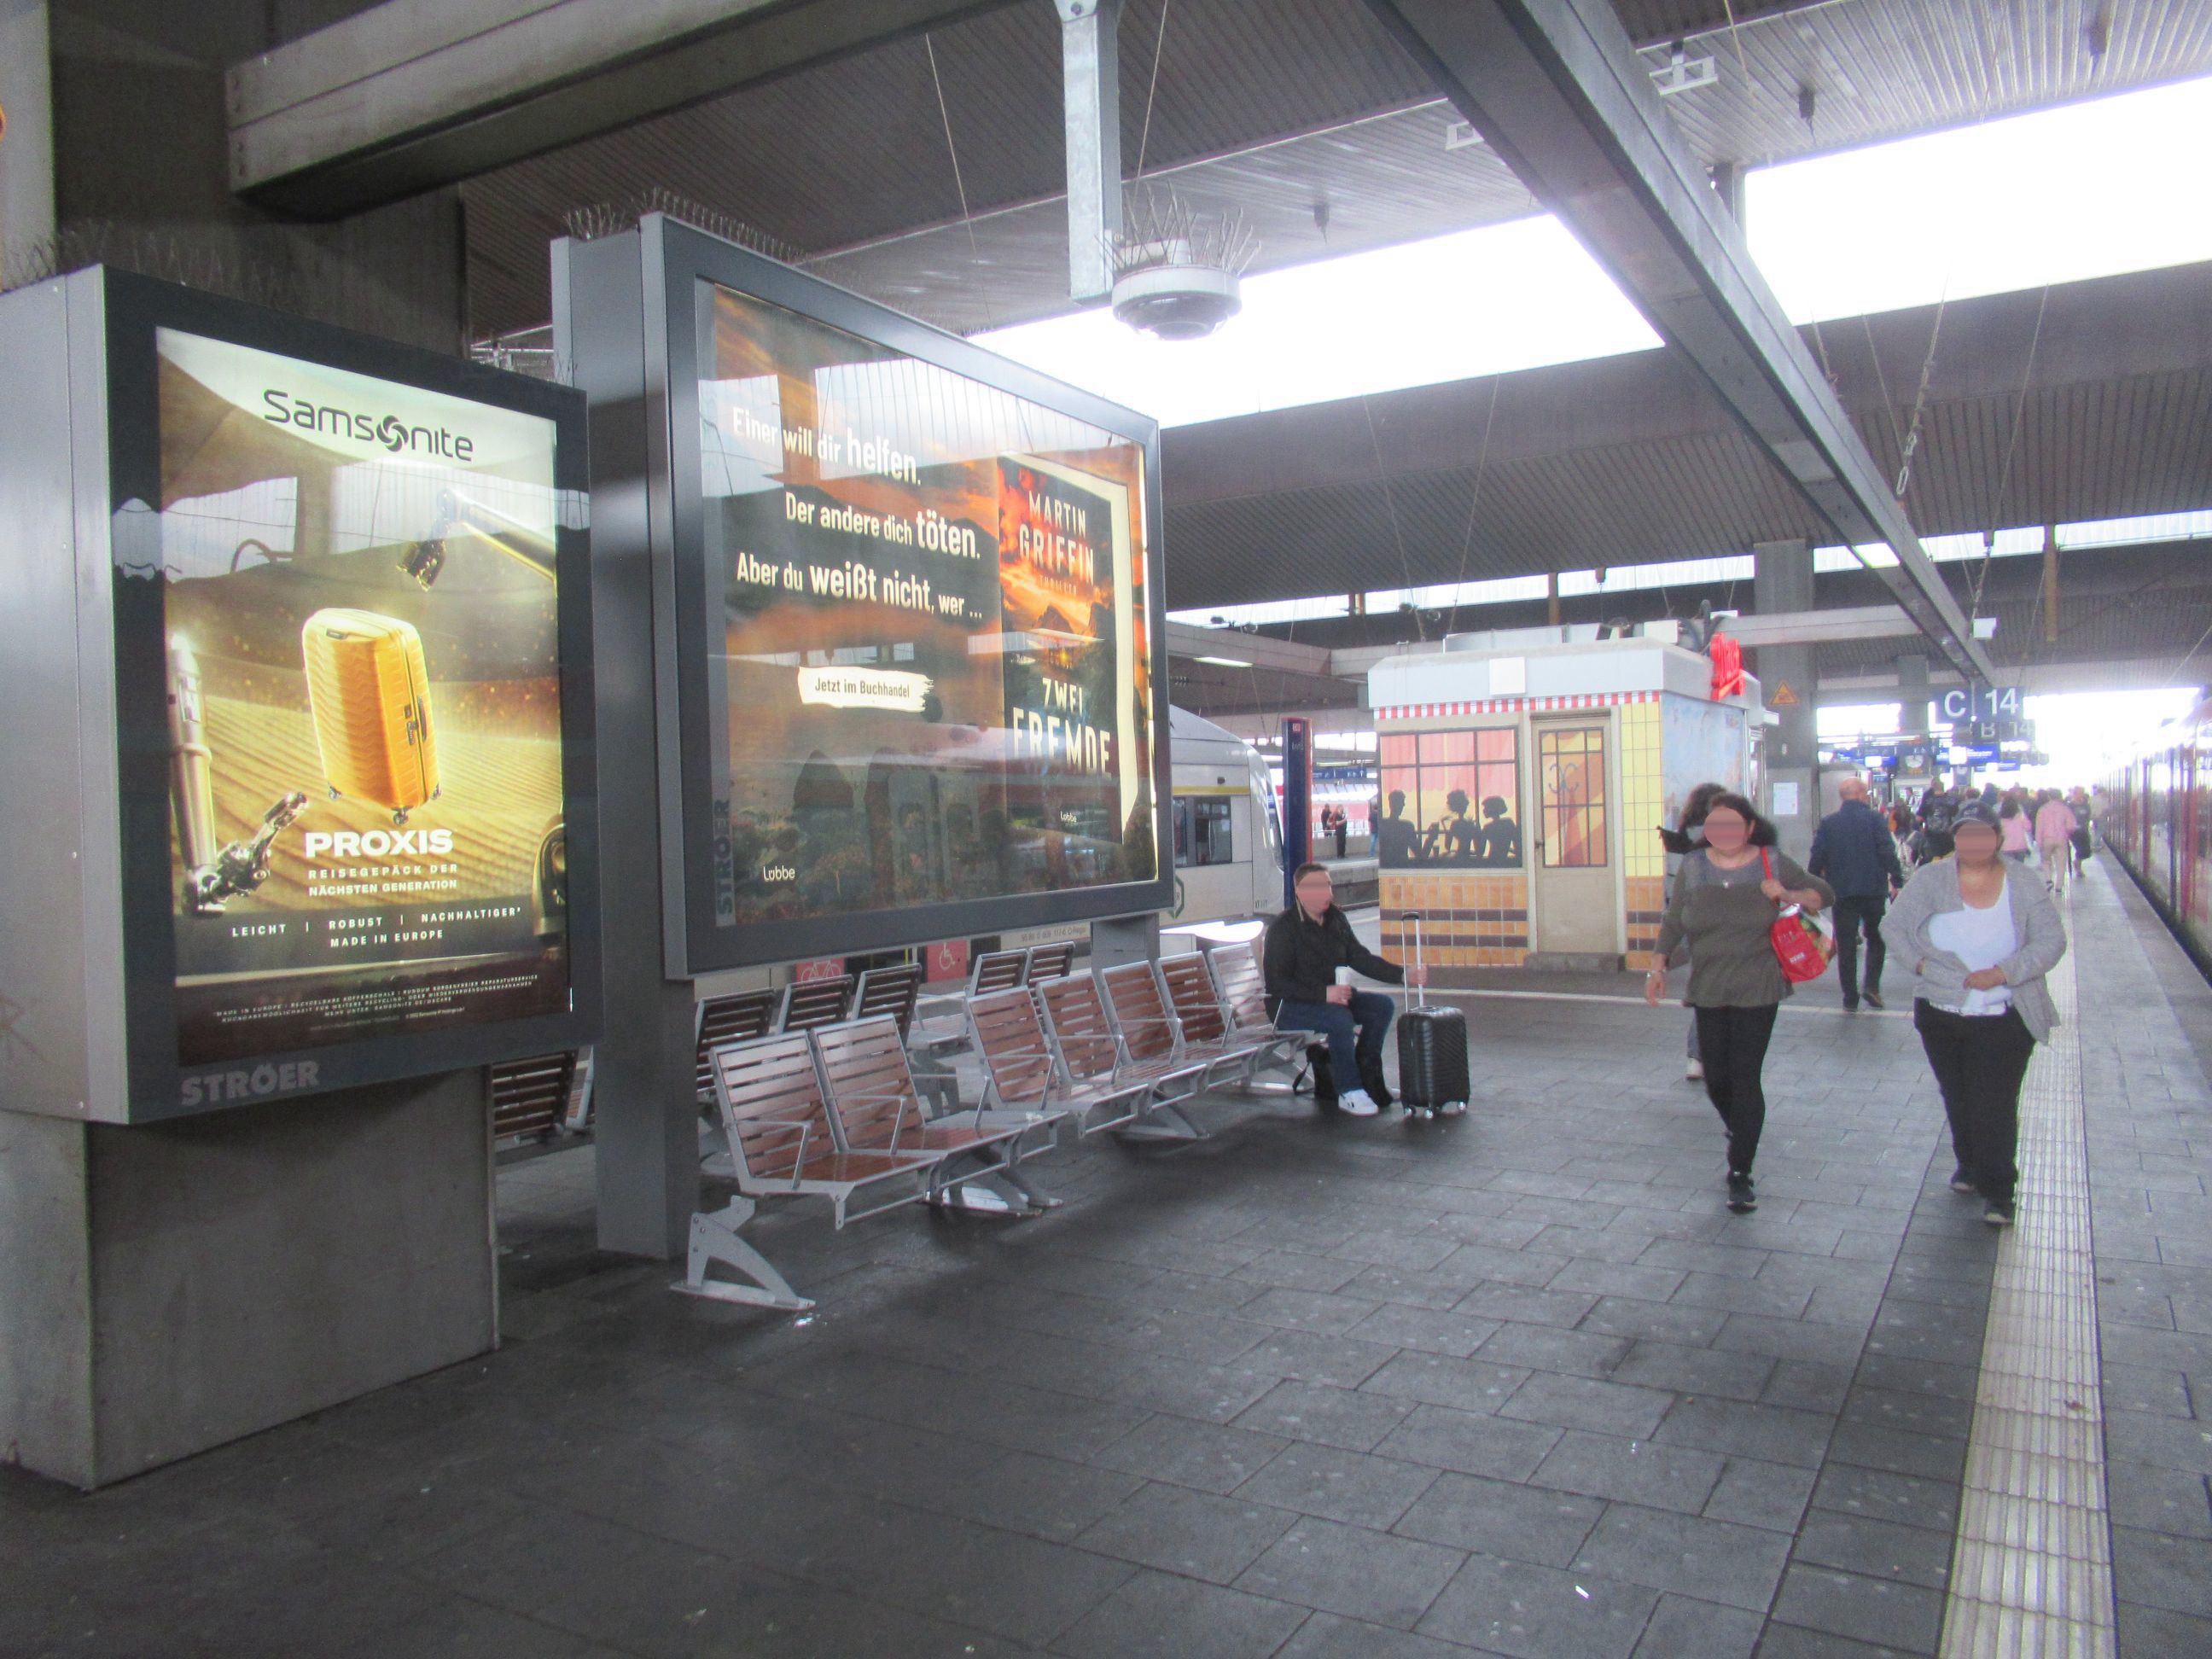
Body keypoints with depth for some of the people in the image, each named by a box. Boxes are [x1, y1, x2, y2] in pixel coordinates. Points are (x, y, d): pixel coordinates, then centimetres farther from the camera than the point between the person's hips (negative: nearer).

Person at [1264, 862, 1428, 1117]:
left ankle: (1365, 1076, 4)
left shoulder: (1336, 919, 7)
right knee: (1340, 1018, -33)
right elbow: (1276, 982, -21)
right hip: (1288, 1007, -8)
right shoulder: (1283, 928, -16)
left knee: (1383, 1005, -7)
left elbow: (1361, 959, 11)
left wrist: (1403, 975, -2)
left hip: (1331, 997, 8)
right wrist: (1324, 993, -30)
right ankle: (1349, 1093, -18)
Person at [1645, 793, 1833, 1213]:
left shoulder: (1773, 863, -2)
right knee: (1716, 1079, 7)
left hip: (1757, 989, -3)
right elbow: (1673, 923, 9)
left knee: (1745, 1079, -6)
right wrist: (1659, 967, 0)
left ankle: (1740, 1174, 4)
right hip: (1708, 990, 3)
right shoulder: (1693, 868, 3)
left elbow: (1825, 894, 5)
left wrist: (1790, 896, -15)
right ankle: (1740, 1137, 39)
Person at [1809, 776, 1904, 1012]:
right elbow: (1889, 853, -10)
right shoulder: (1874, 818, -3)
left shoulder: (1828, 823, 3)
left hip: (1842, 892, 1)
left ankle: (1850, 999, 6)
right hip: (1873, 890, -1)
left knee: (1846, 946, 5)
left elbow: (1817, 858, 1)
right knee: (1876, 938, 17)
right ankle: (1872, 986, 2)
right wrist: (1897, 882, -8)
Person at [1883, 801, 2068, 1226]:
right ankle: (1969, 1163, 38)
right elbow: (1893, 927, 4)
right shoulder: (1930, 880, -2)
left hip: (2005, 1019, -2)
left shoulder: (2024, 884, -4)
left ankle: (1997, 1191, 4)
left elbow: (2051, 942, -7)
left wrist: (2002, 973, -17)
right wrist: (1921, 963, -10)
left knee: (1995, 1103, -6)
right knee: (1957, 1098, 16)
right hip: (1941, 1013, 2)